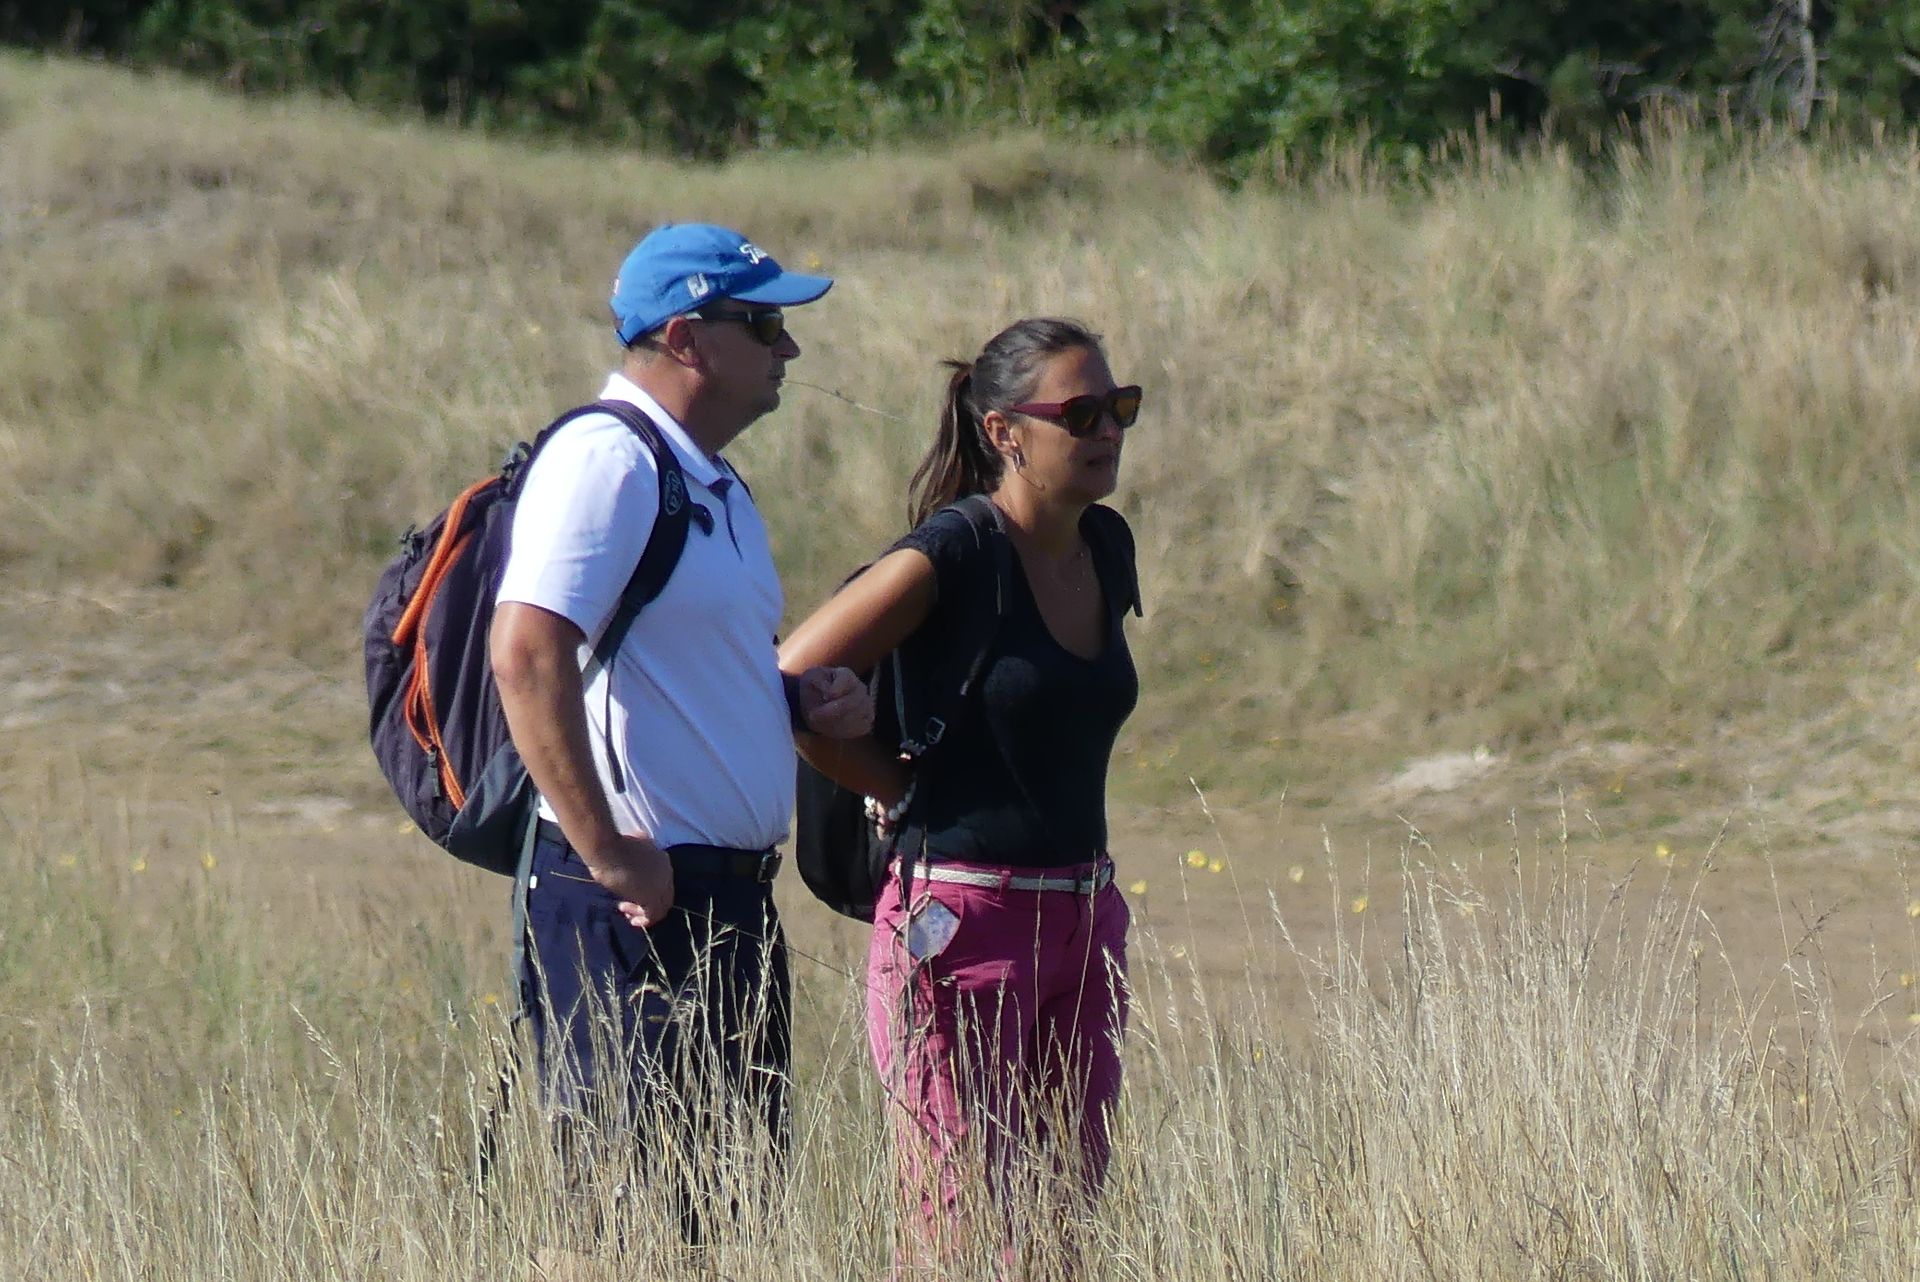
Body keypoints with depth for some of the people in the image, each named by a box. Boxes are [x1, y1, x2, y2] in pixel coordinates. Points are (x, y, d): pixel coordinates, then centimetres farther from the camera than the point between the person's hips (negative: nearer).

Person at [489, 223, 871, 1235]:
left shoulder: (712, 484, 19)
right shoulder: (606, 460, -13)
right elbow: (526, 656, -24)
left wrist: (803, 700, 9)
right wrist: (608, 855, -25)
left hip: (729, 902, 10)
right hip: (638, 911, -10)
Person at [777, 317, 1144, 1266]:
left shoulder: (1107, 548, 9)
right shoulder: (951, 556, -13)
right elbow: (787, 690, -14)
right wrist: (904, 793, -4)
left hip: (1084, 924, 7)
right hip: (962, 928, -7)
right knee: (967, 1243, -8)